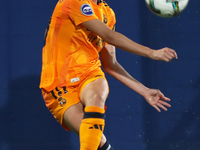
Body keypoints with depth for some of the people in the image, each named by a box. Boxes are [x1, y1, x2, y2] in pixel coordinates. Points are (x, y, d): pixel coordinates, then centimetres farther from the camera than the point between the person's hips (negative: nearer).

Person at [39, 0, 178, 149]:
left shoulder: (107, 12, 13)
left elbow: (109, 64, 16)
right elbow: (110, 37, -16)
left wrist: (144, 90, 12)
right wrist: (152, 53, -15)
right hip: (60, 86, -5)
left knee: (95, 96, -34)